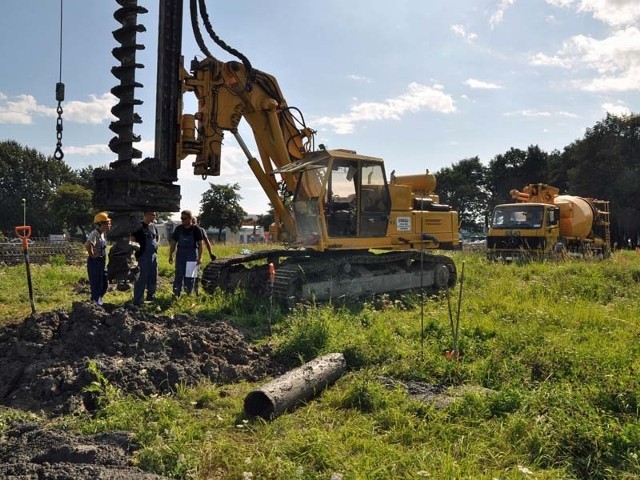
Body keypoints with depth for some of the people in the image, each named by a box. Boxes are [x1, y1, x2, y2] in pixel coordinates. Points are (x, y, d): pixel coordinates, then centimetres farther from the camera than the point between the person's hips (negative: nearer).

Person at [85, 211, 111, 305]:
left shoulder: (103, 233, 9)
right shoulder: (94, 234, -20)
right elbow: (88, 245, -39)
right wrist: (92, 254, -25)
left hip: (102, 261, 10)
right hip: (95, 262, -10)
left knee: (105, 284, 17)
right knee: (96, 285, -1)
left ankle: (98, 300, 33)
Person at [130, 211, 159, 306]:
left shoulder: (153, 227, 12)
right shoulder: (139, 226, -11)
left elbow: (157, 237, 31)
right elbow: (132, 239, -18)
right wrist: (138, 247, -15)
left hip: (154, 255, 8)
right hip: (143, 255, -8)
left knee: (153, 278, 15)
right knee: (142, 278, -7)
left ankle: (151, 296, 31)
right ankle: (137, 301, -2)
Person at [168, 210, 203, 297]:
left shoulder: (196, 229, -4)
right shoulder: (178, 229, 4)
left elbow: (200, 244, -4)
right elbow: (173, 243, 9)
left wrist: (199, 257, -11)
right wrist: (170, 255, 5)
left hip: (192, 255, -2)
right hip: (180, 255, 2)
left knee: (190, 277, 5)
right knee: (178, 276, 1)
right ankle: (176, 295, 5)